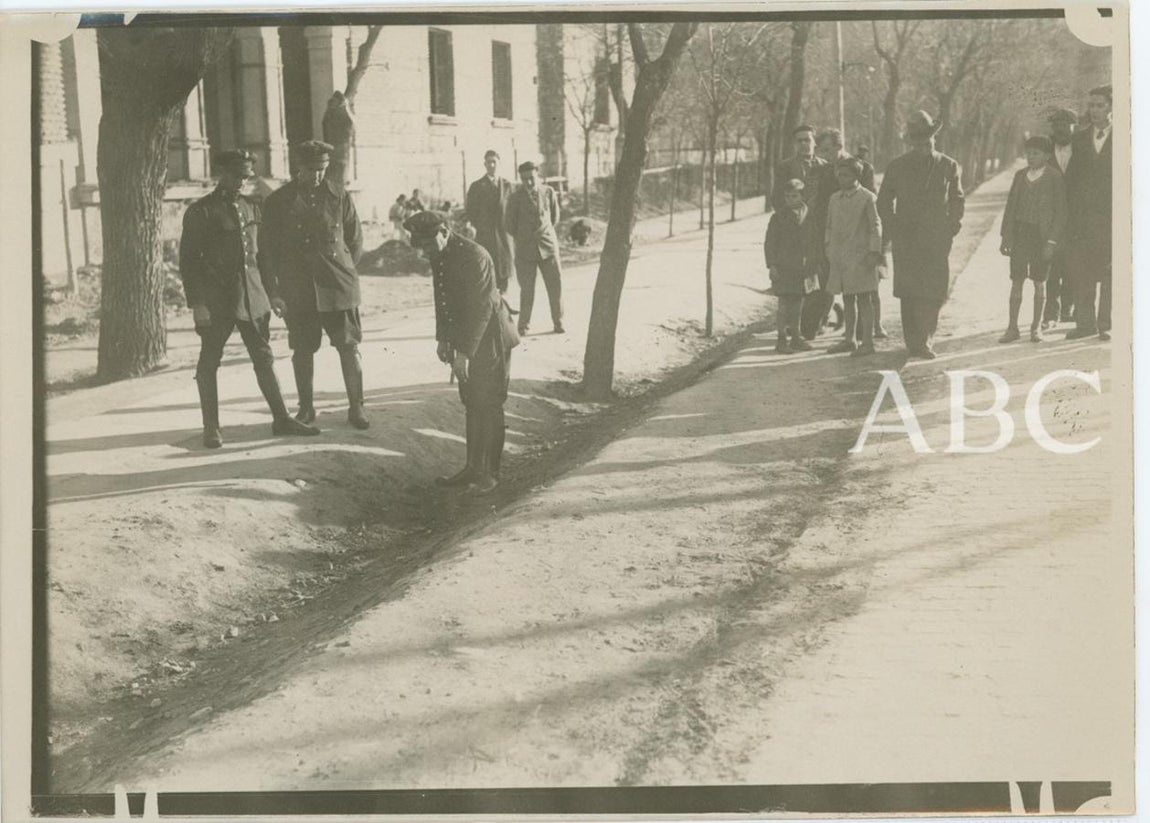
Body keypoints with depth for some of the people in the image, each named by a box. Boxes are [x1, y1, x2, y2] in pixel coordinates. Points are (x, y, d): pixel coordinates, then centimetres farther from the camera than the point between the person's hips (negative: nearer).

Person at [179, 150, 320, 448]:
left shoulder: (251, 208, 13)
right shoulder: (200, 211, -4)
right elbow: (188, 260, -7)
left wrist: (272, 292, 14)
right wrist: (197, 303, -13)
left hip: (253, 297, 5)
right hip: (216, 299, -5)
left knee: (264, 358, 8)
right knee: (209, 362, 2)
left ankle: (281, 419, 14)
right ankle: (211, 429, 9)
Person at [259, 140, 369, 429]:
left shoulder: (339, 198, 5)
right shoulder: (278, 201, 4)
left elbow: (356, 240, 13)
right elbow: (267, 245, 10)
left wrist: (343, 271, 7)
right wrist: (284, 278, 6)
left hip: (338, 286, 0)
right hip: (297, 291, 0)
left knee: (349, 347, -2)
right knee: (302, 350, 5)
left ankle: (356, 407, 7)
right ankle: (306, 408, 17)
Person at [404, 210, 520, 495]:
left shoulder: (474, 256, -24)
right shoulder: (438, 256, 2)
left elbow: (482, 307, -24)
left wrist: (464, 353, -24)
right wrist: (443, 338, 8)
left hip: (490, 338, -8)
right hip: (465, 337, 8)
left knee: (488, 406, -1)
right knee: (472, 405, 13)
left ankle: (489, 473, 8)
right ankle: (473, 468, 20)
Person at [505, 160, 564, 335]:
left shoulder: (549, 192, 2)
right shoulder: (515, 198, -5)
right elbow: (509, 225, 3)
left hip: (548, 246, 2)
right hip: (525, 249, -2)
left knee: (556, 285, 0)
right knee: (527, 290, -1)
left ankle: (558, 322, 13)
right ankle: (523, 325, 13)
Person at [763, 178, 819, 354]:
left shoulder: (808, 216, 7)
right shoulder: (778, 218, -3)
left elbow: (816, 241, 13)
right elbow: (769, 243, -4)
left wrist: (816, 261, 8)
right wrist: (772, 265, -10)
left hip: (804, 267, 4)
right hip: (783, 267, -4)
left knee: (798, 304, 12)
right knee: (784, 304, -4)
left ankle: (795, 338, 21)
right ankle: (782, 339, 3)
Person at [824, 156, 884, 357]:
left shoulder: (868, 198, -4)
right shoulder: (834, 199, 13)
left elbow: (876, 227, -6)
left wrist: (874, 252, -13)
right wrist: (829, 254, 14)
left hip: (860, 256, -6)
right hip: (840, 258, 6)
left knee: (864, 299, -5)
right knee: (847, 299, 13)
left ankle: (867, 342, -2)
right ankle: (849, 340, 21)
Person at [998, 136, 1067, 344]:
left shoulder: (1054, 177, -4)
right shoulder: (1020, 175, 9)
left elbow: (1060, 212, -6)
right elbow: (1010, 207, 11)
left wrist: (1052, 241, -12)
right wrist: (1005, 237, 4)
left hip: (1042, 235, -3)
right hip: (1020, 233, 3)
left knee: (1039, 282, 5)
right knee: (1016, 282, 2)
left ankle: (1036, 327, 16)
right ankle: (1013, 328, 7)